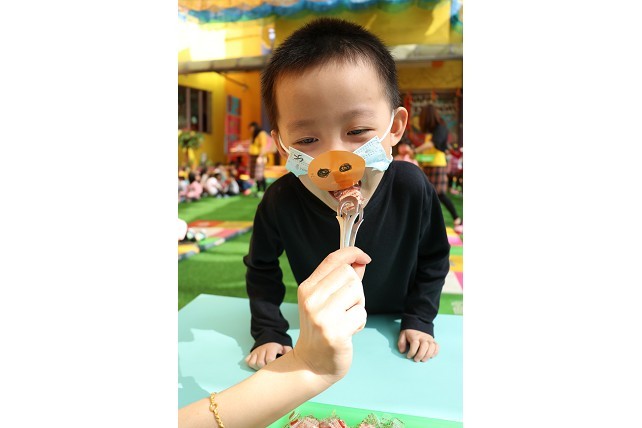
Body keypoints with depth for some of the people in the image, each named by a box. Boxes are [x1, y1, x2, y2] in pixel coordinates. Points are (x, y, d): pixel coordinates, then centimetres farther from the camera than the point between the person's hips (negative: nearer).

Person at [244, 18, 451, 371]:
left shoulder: (412, 189, -30)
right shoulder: (280, 203, -31)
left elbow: (434, 259, -10)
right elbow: (262, 268, -10)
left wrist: (419, 321, -10)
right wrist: (268, 334, -13)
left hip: (394, 325, 1)